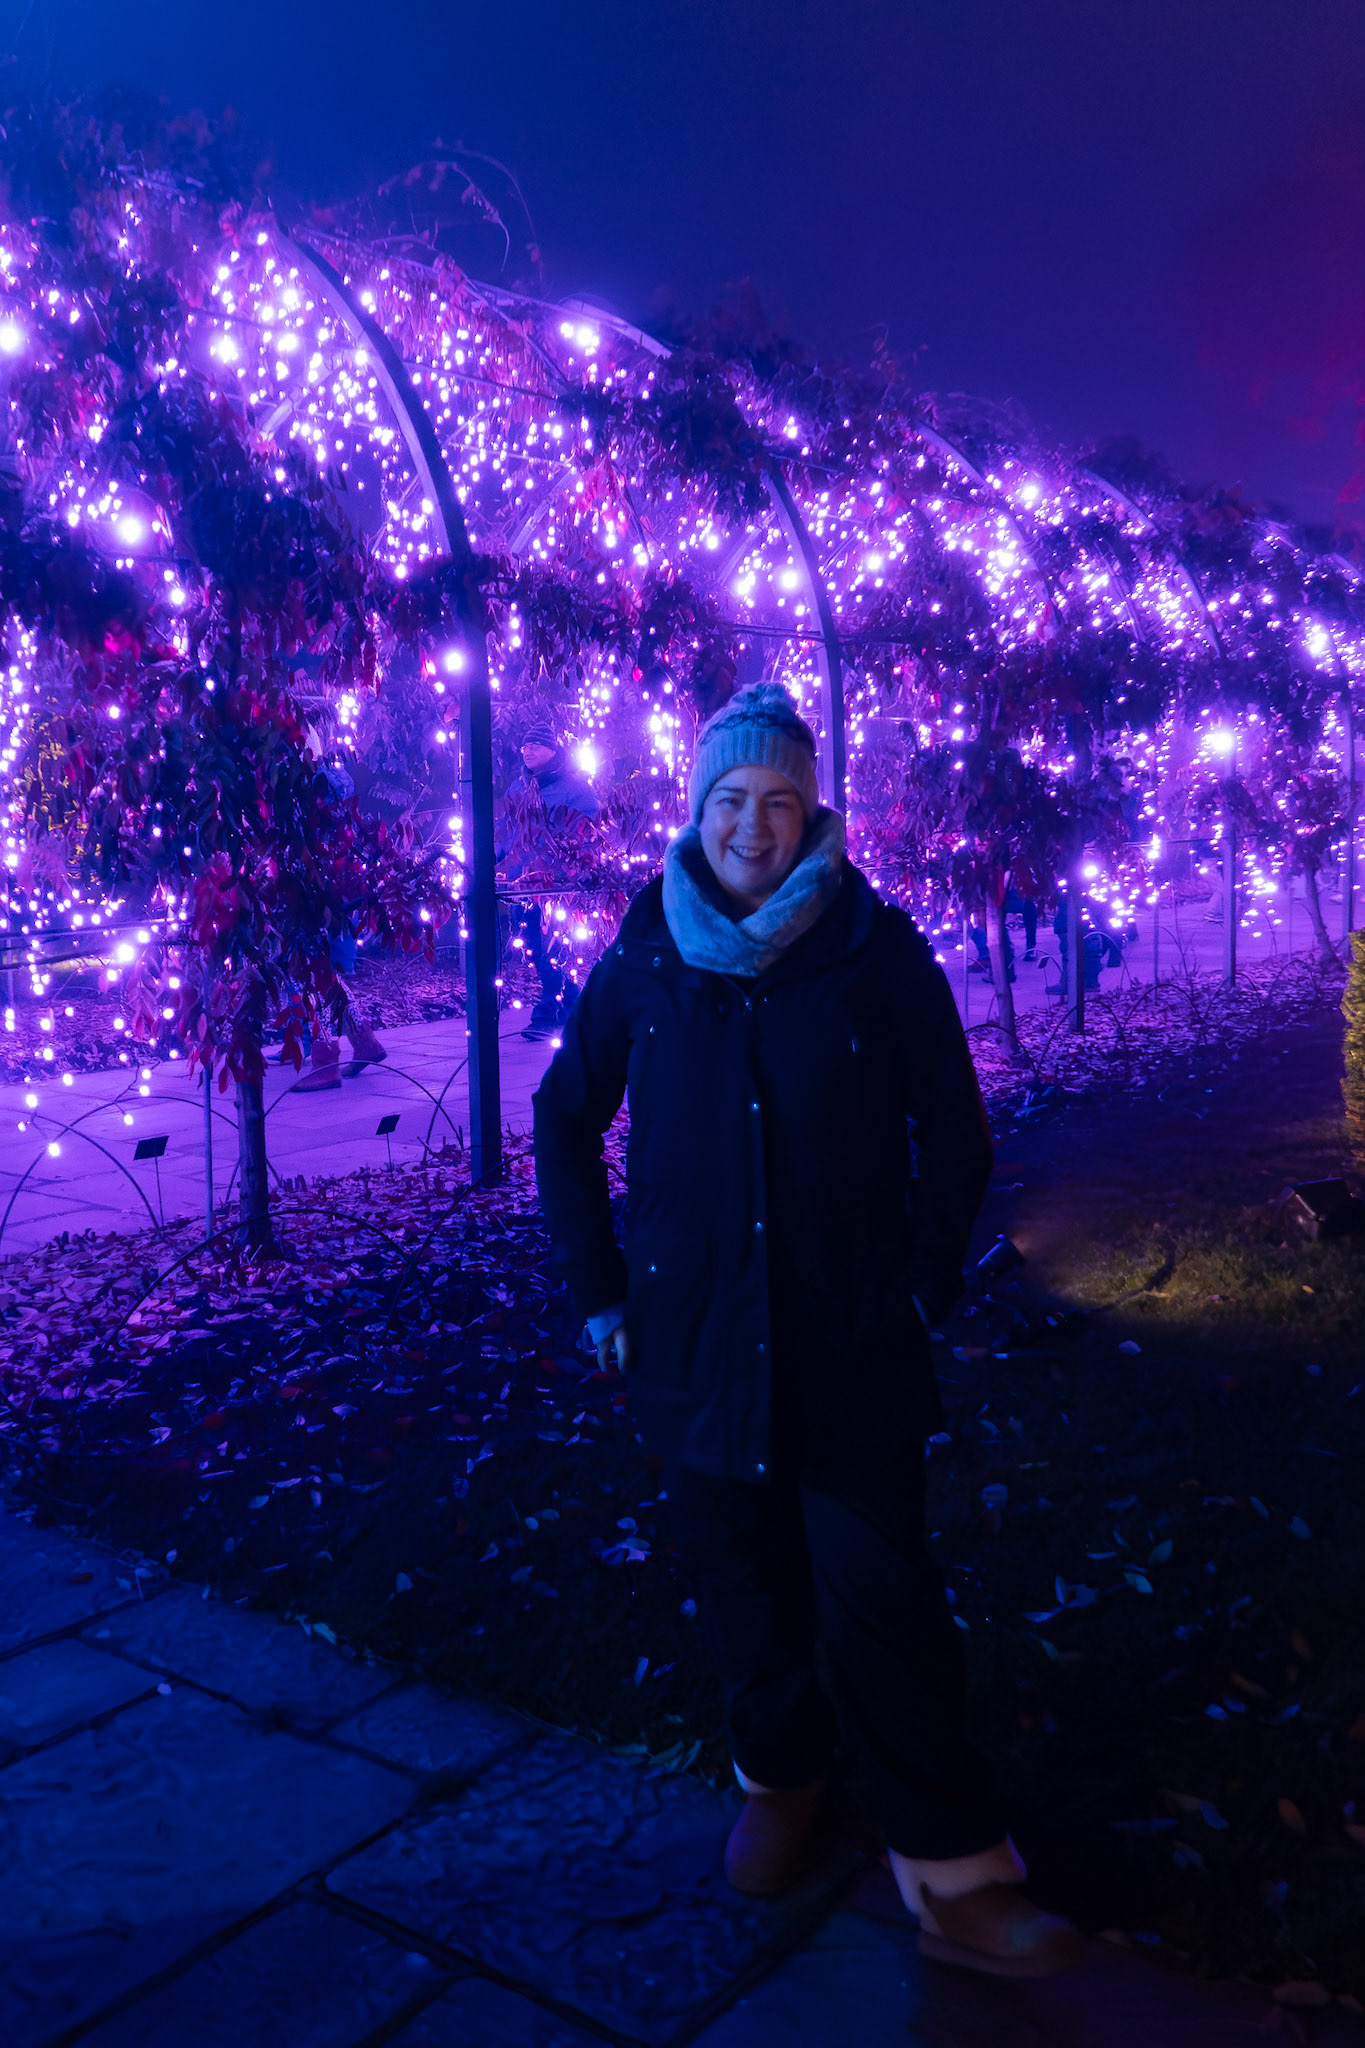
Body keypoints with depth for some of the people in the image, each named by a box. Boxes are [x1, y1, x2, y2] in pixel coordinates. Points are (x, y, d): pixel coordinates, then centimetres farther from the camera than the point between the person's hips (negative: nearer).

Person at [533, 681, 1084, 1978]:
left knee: (881, 1605, -1)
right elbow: (562, 1121, 10)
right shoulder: (643, 961, -1)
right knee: (742, 1585, 14)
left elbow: (955, 1132, 3)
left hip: (854, 1349, -2)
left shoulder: (878, 949, -5)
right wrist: (598, 1293, 6)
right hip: (693, 1346, 2)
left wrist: (926, 1289, 1)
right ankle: (780, 1775, 40)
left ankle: (953, 1876, 15)